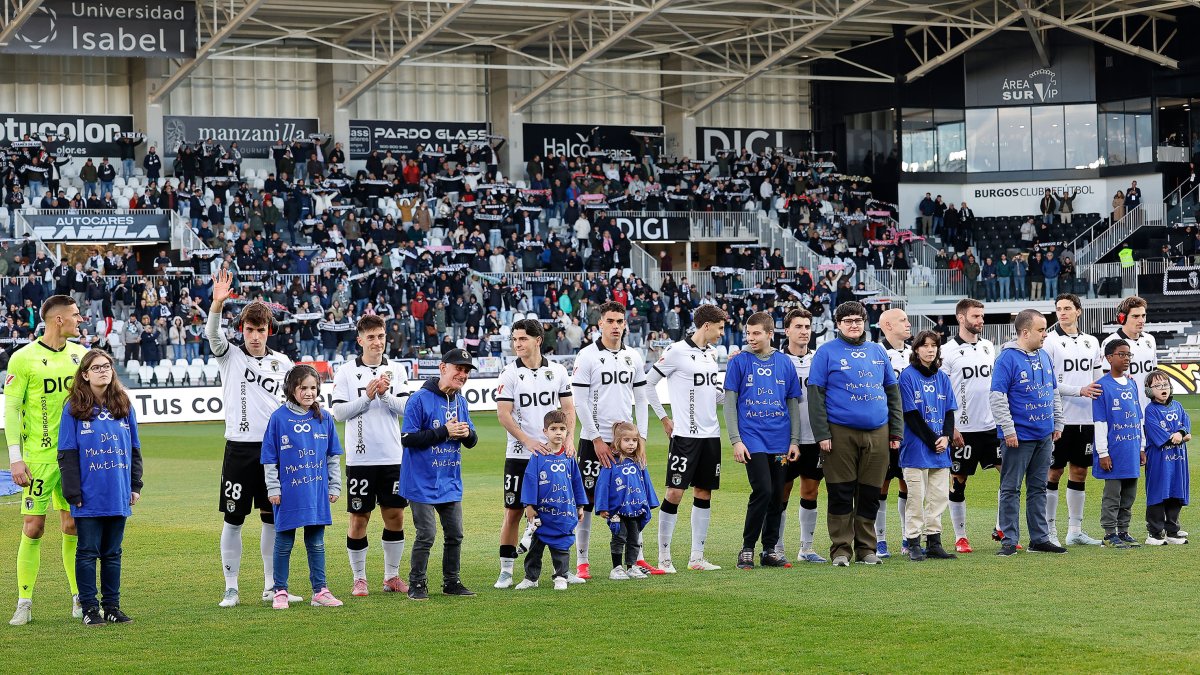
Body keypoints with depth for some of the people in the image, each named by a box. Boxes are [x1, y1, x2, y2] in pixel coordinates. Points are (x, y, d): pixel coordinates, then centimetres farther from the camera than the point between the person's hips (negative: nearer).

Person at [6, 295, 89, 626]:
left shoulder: (80, 354, 9)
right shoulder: (24, 358, -7)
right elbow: (11, 409, -6)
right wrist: (15, 458, -11)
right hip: (39, 456, -4)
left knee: (74, 526, 7)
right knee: (33, 527, -5)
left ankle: (79, 599, 15)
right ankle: (24, 603, 4)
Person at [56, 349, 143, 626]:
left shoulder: (123, 406, 8)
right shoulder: (74, 409, -4)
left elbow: (134, 449, 13)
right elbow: (67, 454, -6)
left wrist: (135, 486, 8)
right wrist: (73, 492, -10)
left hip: (118, 496, 4)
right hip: (89, 498, -4)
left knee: (112, 552, 11)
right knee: (88, 552, 2)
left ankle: (112, 606, 17)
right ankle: (89, 608, 7)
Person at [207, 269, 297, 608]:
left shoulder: (282, 362, 9)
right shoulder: (230, 355, 1)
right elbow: (212, 334, -19)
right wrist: (218, 303, -37)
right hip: (239, 448, -3)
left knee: (273, 518, 7)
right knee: (233, 520, 0)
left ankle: (271, 586, 16)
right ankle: (231, 589, 8)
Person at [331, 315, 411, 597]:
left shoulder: (396, 370, 7)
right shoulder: (346, 372, 0)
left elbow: (405, 407, 0)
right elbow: (339, 412, -5)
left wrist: (385, 394, -16)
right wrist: (367, 396, -14)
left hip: (393, 457, 3)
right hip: (360, 457, -3)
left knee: (395, 515, 5)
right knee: (359, 518, 1)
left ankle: (392, 576, 17)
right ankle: (359, 579, 11)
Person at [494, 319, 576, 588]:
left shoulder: (557, 371, 6)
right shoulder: (509, 373, -2)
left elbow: (568, 408, 10)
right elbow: (504, 414, -7)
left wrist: (569, 439, -6)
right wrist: (529, 442, -16)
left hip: (554, 453, 2)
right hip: (519, 454, -2)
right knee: (513, 512, -1)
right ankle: (506, 570, 6)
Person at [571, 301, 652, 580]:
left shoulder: (633, 357, 8)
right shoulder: (587, 356, -6)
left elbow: (640, 400, 13)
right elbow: (580, 403, -8)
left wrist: (641, 437, 4)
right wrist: (597, 440, -11)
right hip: (594, 440, -4)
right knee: (587, 500, -1)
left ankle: (637, 559, 13)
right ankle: (581, 562, 4)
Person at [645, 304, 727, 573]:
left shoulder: (711, 354, 14)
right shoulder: (677, 351, -8)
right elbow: (648, 384, -5)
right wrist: (663, 418, -4)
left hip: (710, 434, 7)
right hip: (684, 434, -7)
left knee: (704, 493, 8)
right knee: (675, 492, -7)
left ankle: (697, 556, 13)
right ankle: (664, 557, 0)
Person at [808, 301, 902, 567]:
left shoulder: (878, 351, 15)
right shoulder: (827, 352, 2)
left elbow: (893, 392, 17)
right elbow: (815, 394, -3)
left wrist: (896, 431, 10)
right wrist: (822, 434, -11)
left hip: (878, 433, 4)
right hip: (841, 433, -4)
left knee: (870, 494, 7)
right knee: (841, 494, -2)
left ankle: (866, 547, 15)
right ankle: (841, 549, 4)